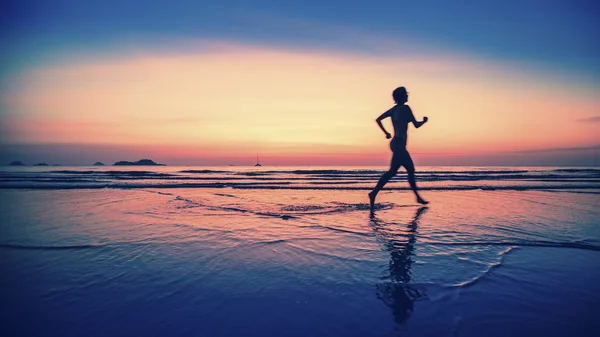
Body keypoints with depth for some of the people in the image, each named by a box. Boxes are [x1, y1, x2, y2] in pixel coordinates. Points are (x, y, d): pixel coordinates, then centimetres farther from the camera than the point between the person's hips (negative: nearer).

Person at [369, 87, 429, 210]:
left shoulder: (394, 109, 15)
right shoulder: (405, 108, -7)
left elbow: (378, 119, 13)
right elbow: (416, 125, -5)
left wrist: (386, 133, 19)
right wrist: (425, 121, 15)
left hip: (395, 143, 9)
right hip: (399, 144, -9)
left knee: (411, 170, 14)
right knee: (392, 171, -16)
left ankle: (418, 197, 21)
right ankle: (374, 193, -21)